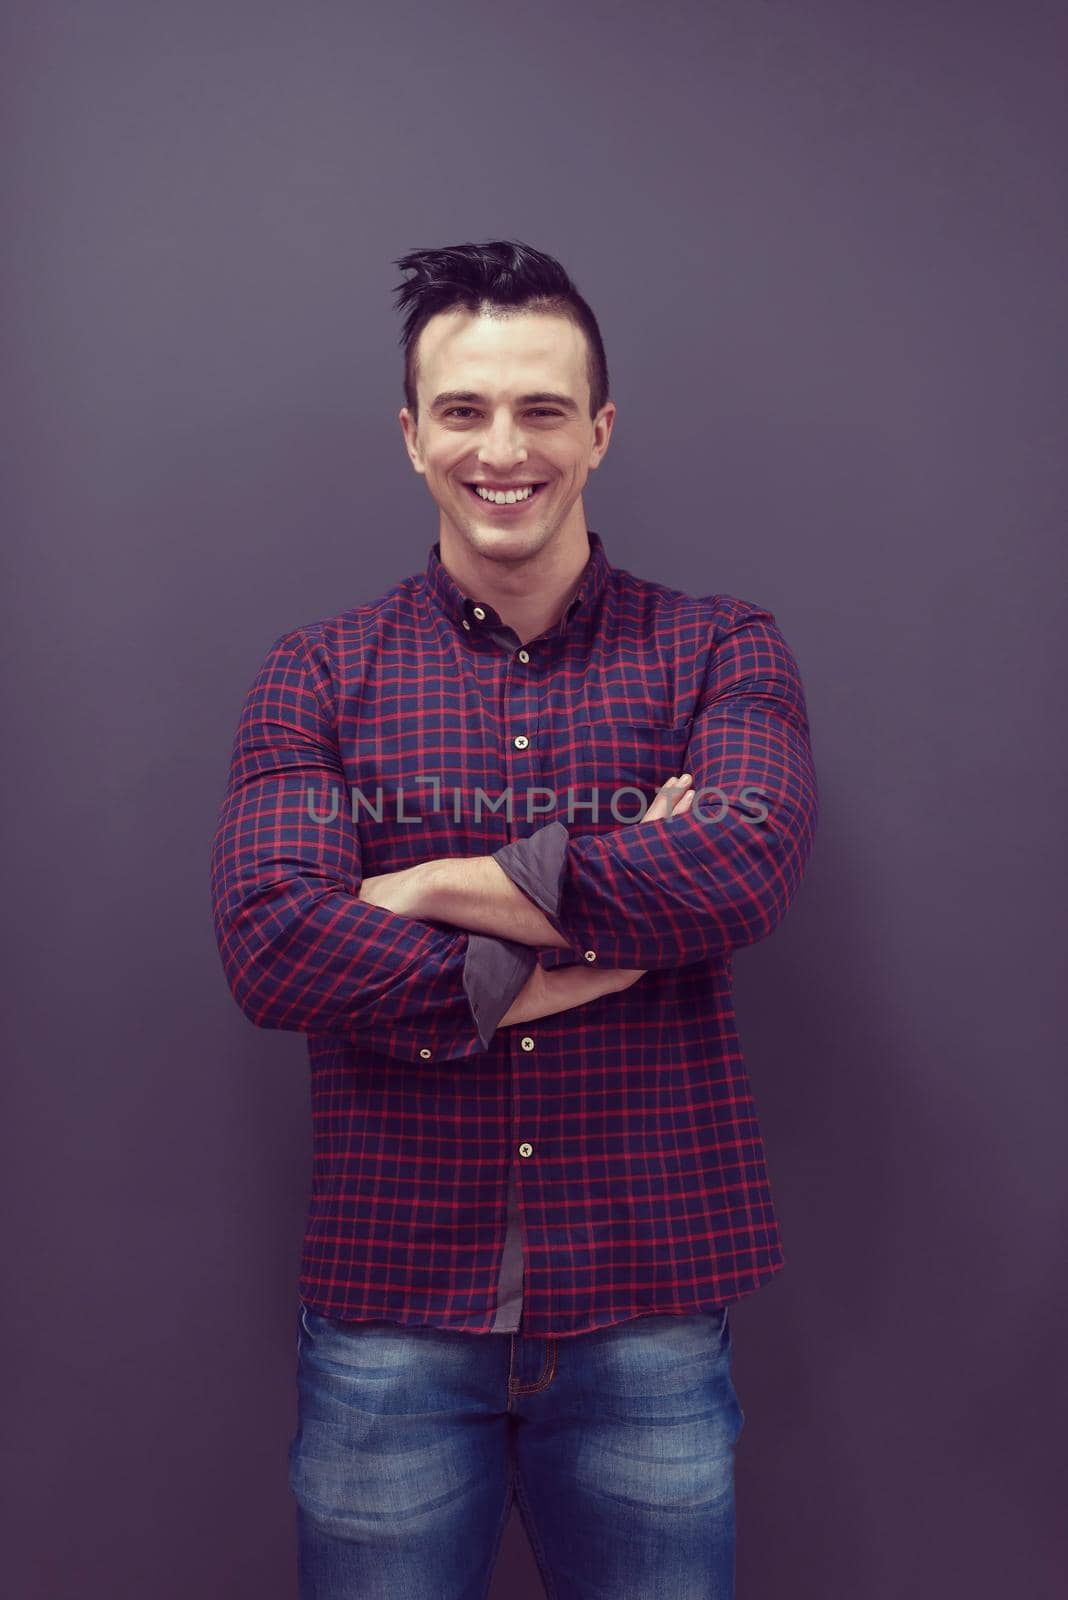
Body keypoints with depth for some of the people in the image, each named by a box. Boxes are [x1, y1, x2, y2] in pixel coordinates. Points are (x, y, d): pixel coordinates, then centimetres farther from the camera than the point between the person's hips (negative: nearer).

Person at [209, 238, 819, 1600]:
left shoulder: (722, 652, 0)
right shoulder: (316, 675, 1)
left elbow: (748, 865, -19)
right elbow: (269, 946, -13)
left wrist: (439, 886, -15)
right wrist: (577, 951, -15)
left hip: (648, 1309, 0)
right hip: (388, 1307, 1)